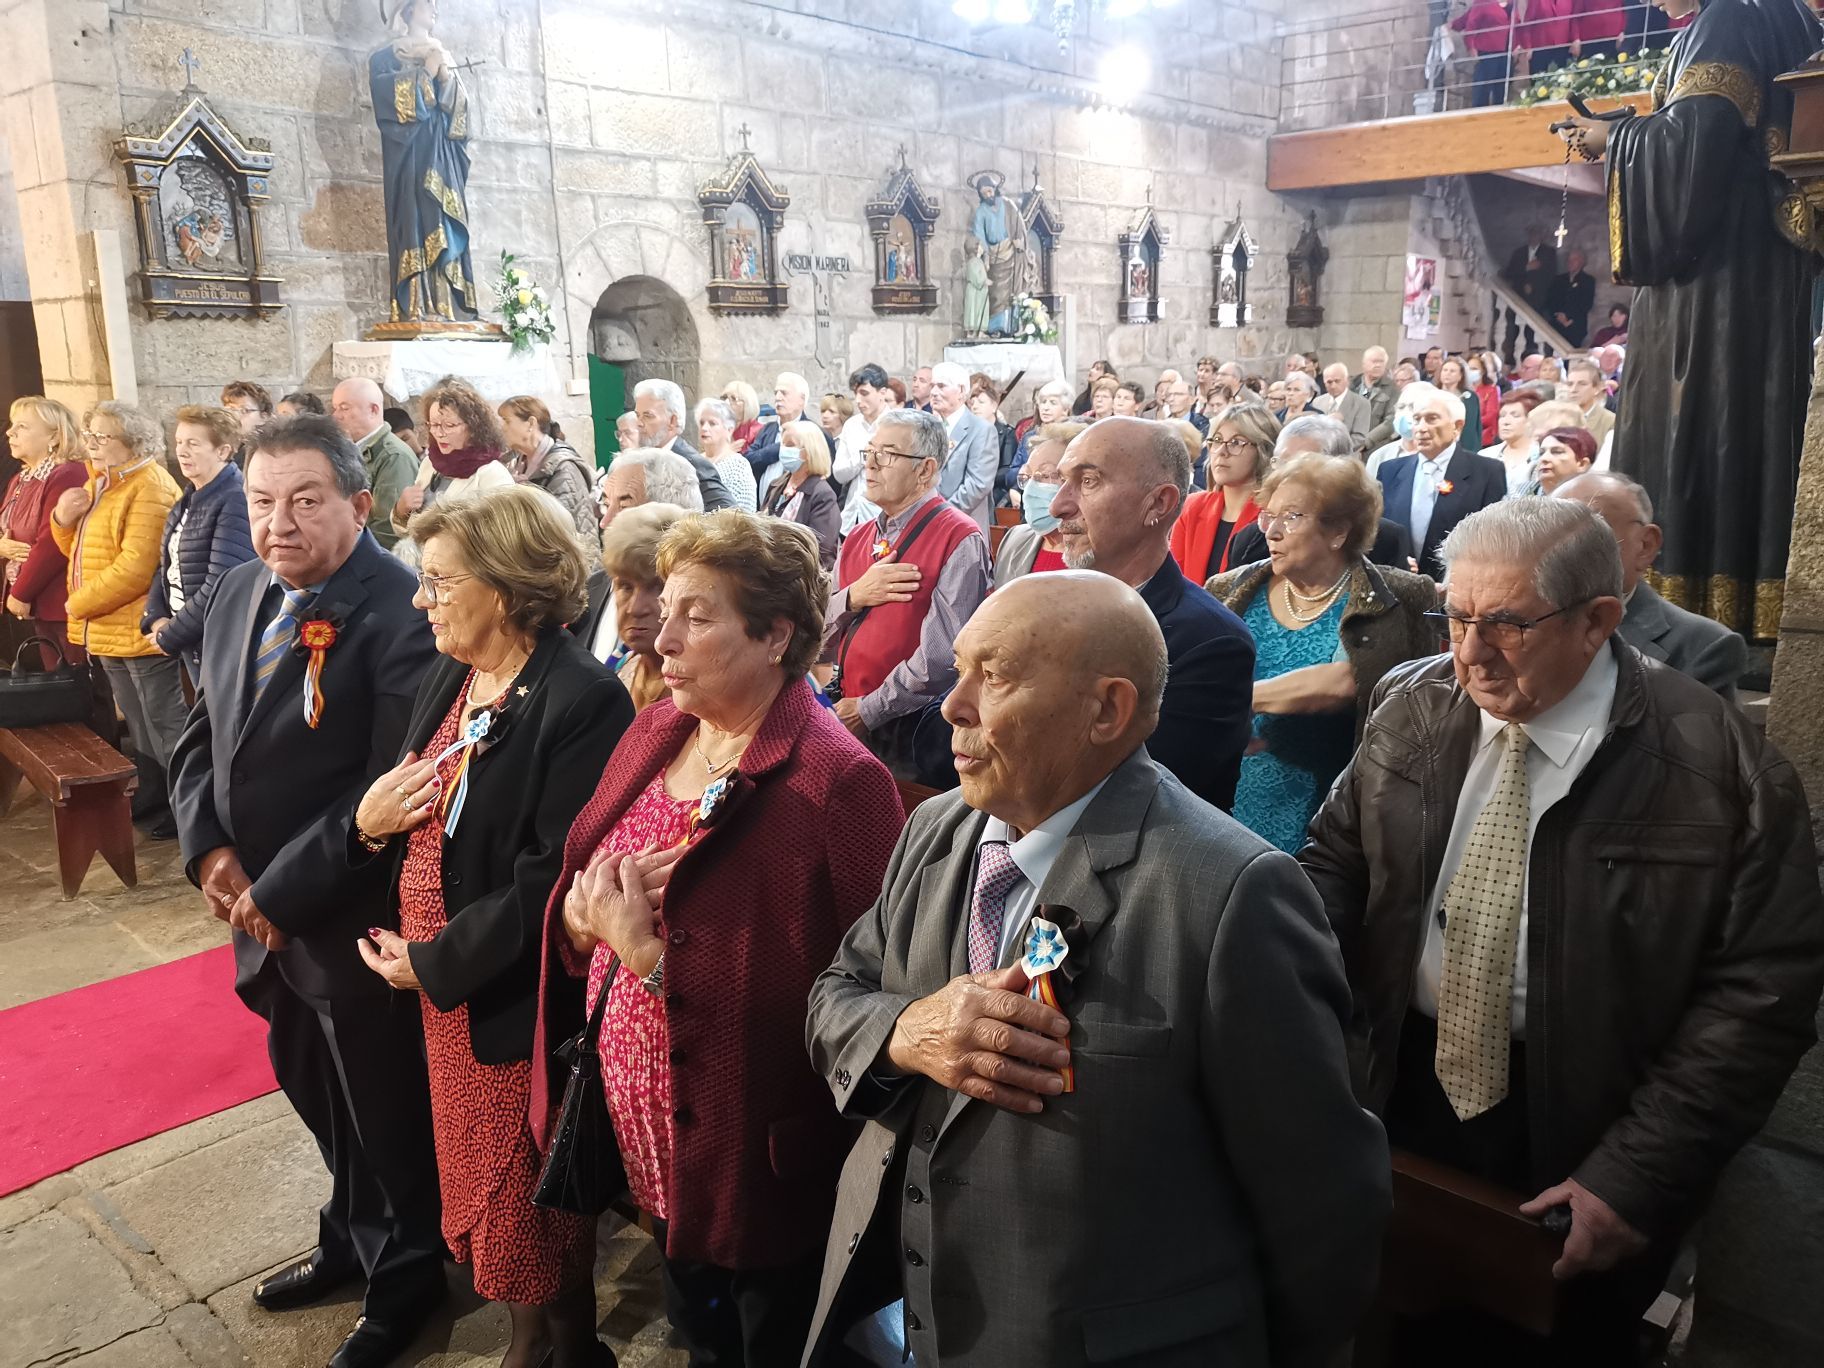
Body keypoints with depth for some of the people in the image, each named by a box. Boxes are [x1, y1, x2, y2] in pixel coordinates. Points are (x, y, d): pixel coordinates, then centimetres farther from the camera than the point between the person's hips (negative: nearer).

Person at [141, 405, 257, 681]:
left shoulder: (236, 502, -17)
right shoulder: (185, 504, 12)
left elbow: (221, 587, -23)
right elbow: (167, 567, 15)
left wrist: (169, 636, -14)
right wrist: (156, 620, -3)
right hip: (192, 646, 9)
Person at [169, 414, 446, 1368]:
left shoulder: (401, 613, -22)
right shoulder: (241, 591, 3)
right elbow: (201, 737, 10)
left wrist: (284, 892, -19)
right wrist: (210, 849, -5)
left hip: (356, 918, -7)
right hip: (263, 908, 8)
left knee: (386, 1108, 12)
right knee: (313, 1088, 25)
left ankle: (407, 1276, 38)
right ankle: (352, 1241, 50)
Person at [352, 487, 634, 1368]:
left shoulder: (581, 700, -22)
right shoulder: (447, 677, 5)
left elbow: (554, 877, -25)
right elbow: (420, 821, 12)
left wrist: (436, 963, -17)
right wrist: (369, 824, -11)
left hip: (515, 996, -8)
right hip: (438, 985, 8)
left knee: (532, 1204, 12)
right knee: (481, 1189, 23)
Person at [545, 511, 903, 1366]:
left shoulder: (838, 783, -24)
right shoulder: (653, 733, 0)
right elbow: (572, 910, 7)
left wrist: (649, 954, -26)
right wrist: (589, 907, -17)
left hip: (762, 1159, -6)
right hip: (646, 1132, 7)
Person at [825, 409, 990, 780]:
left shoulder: (960, 540, -12)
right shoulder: (857, 540, 13)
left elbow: (943, 657, -21)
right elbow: (822, 635, 10)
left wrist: (867, 711, -14)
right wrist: (855, 596, -10)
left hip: (907, 732, -6)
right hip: (844, 719, 6)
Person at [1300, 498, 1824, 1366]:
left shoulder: (1719, 768, -17)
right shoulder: (1413, 708, -5)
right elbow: (1338, 856, 5)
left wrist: (1637, 1175, -17)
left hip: (1579, 1146, -3)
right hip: (1409, 1094, 3)